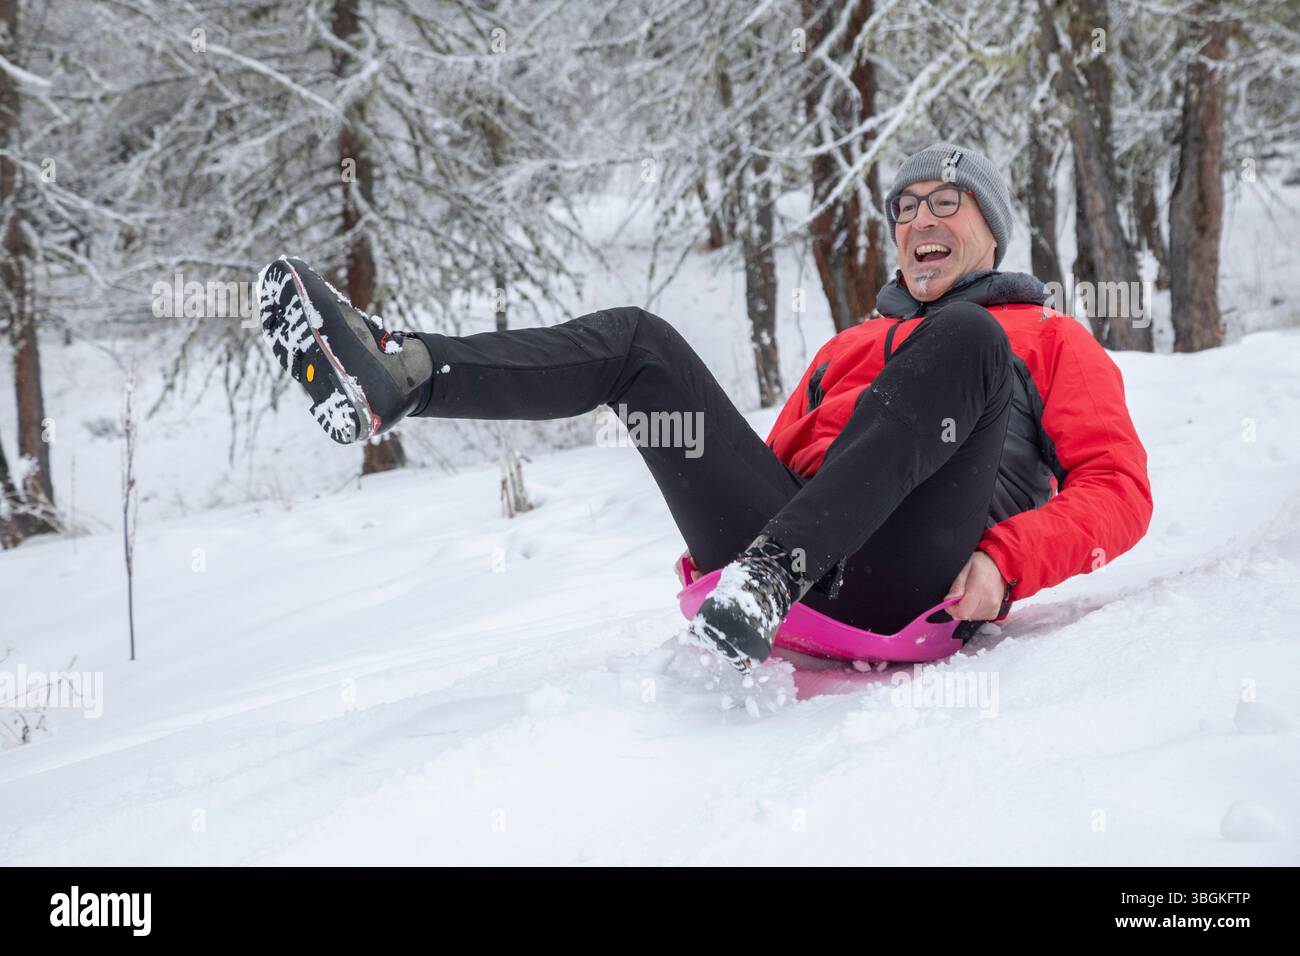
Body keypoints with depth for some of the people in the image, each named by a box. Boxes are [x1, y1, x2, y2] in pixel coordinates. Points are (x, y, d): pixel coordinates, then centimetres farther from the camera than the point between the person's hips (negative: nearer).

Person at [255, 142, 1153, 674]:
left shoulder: (1052, 340, 22)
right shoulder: (851, 346, 37)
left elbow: (1117, 487, 7)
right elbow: (777, 459, 30)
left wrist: (1004, 561, -12)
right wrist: (721, 536, 6)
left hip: (917, 575, -4)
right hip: (798, 564, 5)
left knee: (961, 339, -26)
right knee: (639, 340, 0)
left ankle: (769, 577, -40)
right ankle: (394, 372, -24)